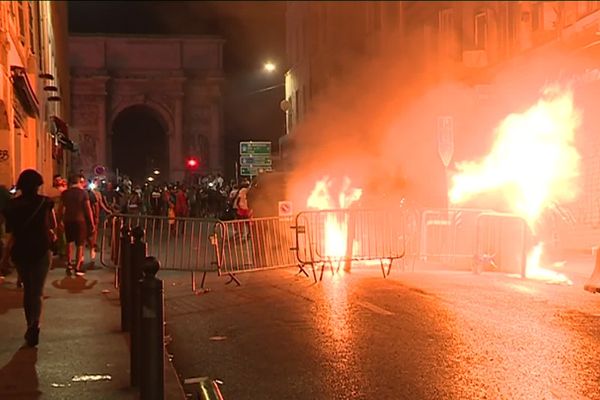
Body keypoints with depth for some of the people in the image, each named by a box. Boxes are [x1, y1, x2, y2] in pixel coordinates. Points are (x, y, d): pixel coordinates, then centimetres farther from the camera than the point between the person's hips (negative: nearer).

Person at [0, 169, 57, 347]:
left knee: (27, 290, 20)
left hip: (20, 252, 2)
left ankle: (31, 326, 25)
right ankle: (34, 325, -22)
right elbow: (53, 226, 1)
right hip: (41, 252, -2)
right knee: (37, 292, 0)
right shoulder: (45, 202, -7)